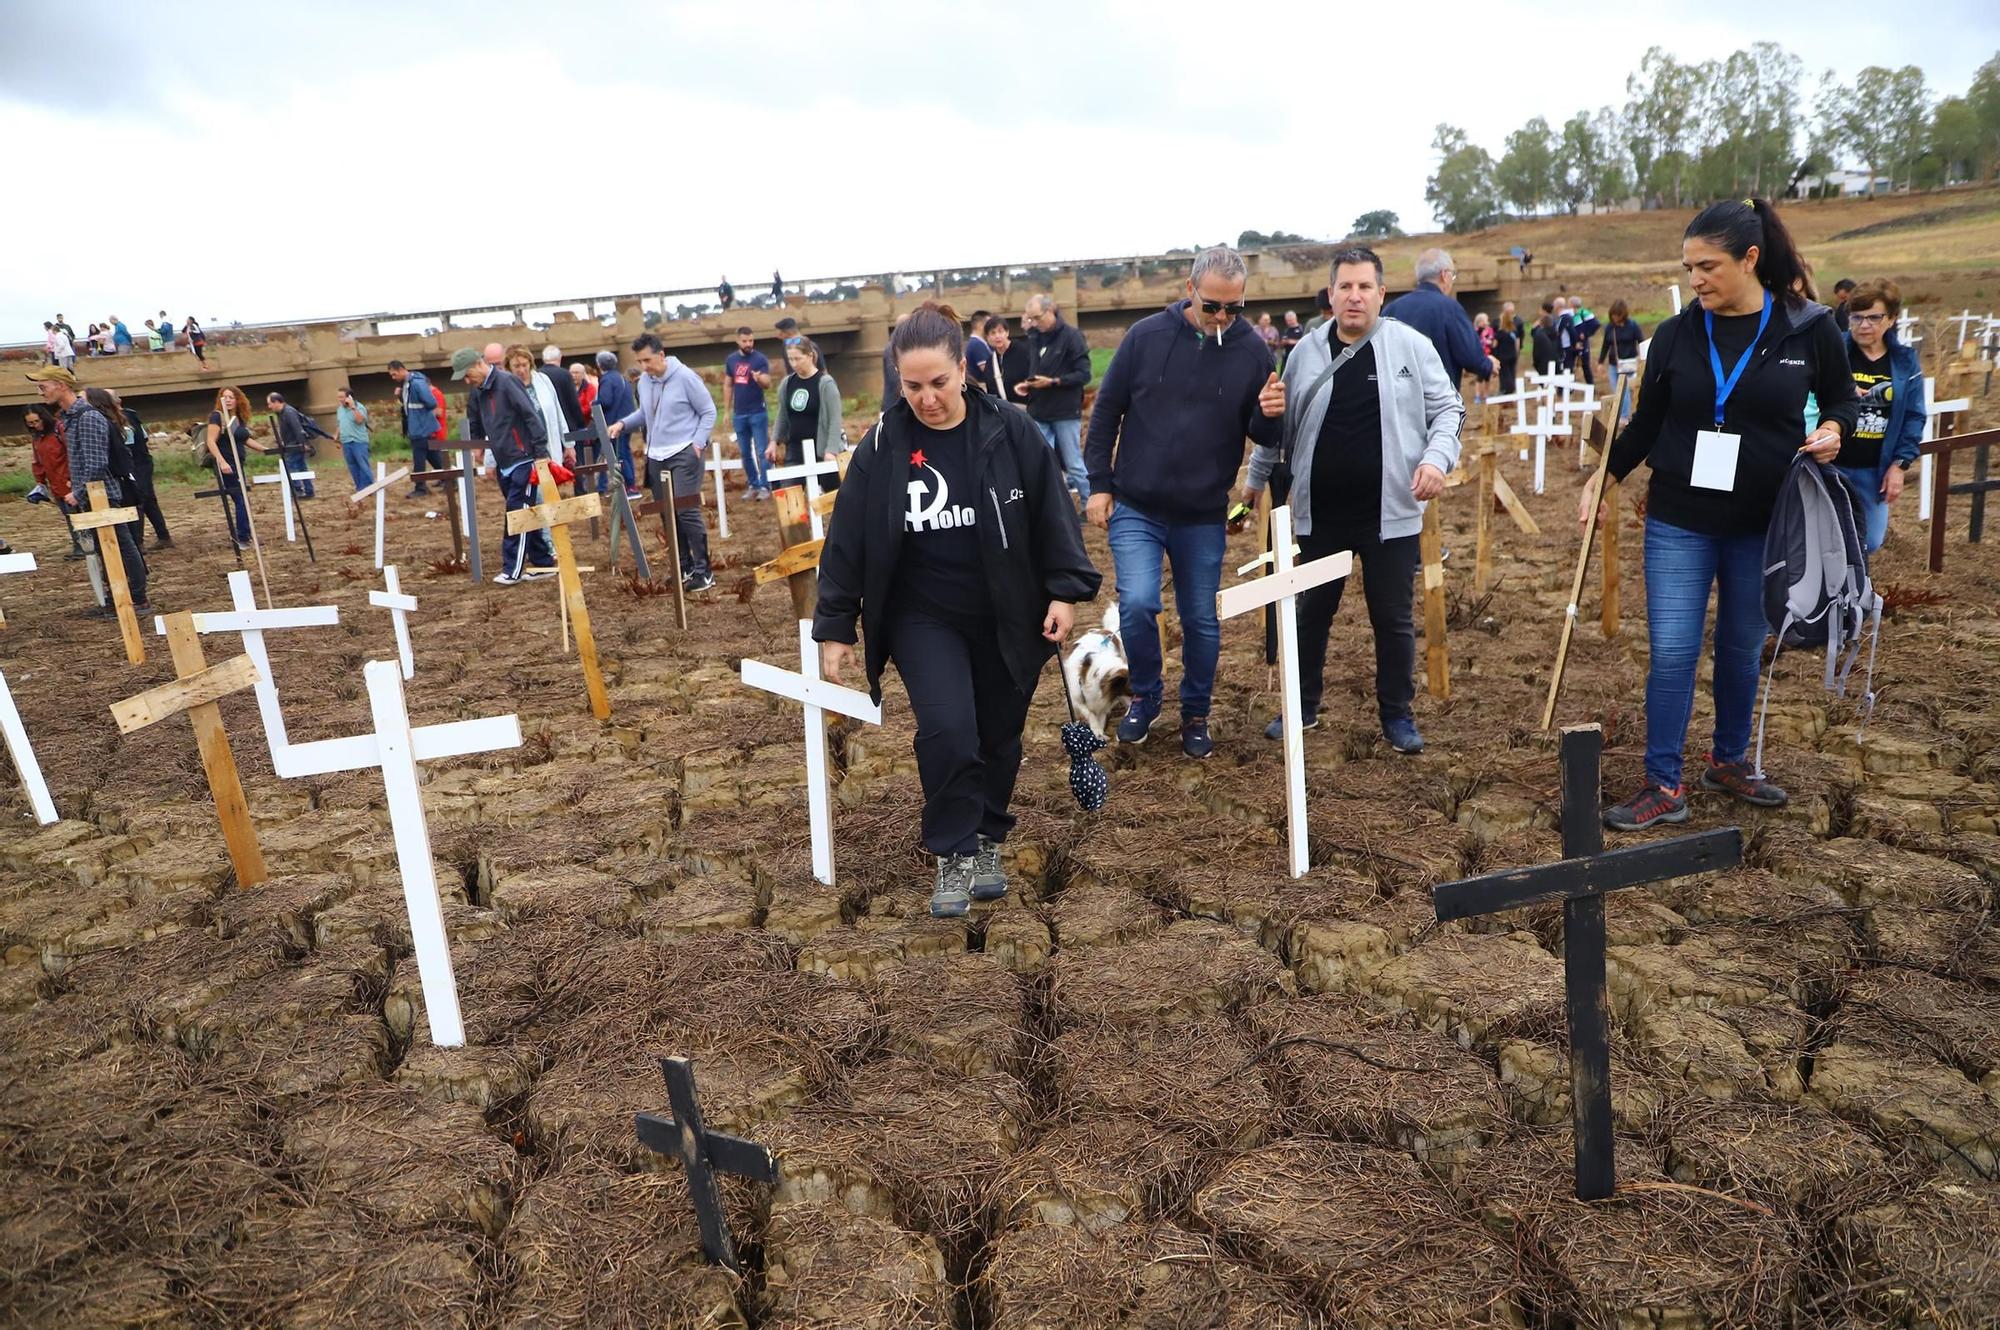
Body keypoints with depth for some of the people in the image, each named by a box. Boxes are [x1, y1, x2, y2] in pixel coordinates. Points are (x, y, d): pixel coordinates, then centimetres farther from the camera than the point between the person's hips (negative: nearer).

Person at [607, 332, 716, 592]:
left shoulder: (685, 377, -10)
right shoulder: (644, 380, 6)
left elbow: (709, 412, -4)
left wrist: (697, 443, -12)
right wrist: (623, 423, 4)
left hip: (684, 454, -6)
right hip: (655, 456, 7)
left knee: (686, 511, -13)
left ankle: (702, 572, -6)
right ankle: (684, 567, 19)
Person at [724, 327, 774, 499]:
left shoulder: (761, 359, -6)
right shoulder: (731, 360, 6)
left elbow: (768, 384, -15)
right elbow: (729, 386, 13)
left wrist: (759, 379, -38)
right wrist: (727, 410, 11)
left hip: (758, 412, -4)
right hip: (739, 414, 4)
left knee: (762, 451, -4)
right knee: (745, 453, 9)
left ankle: (765, 486, 0)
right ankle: (753, 485, 18)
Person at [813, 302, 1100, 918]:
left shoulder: (1010, 432, -9)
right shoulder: (883, 445, -8)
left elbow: (1052, 515, -2)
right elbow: (847, 539, -4)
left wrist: (1065, 591, -7)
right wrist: (835, 628, -2)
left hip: (1007, 618, 1)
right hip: (923, 619, -1)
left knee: (999, 737, 11)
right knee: (948, 729, -18)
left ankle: (987, 843, 35)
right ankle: (953, 856, 3)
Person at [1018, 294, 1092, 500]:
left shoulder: (1071, 336, -10)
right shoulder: (1034, 338, 9)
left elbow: (1084, 374, -14)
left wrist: (1053, 382, -20)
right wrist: (1025, 383, 0)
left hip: (1065, 413, -6)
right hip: (1039, 413, 6)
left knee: (1074, 464, 2)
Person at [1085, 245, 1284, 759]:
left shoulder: (1253, 349, -5)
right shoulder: (1146, 336, -6)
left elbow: (1263, 436, 1)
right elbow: (1106, 411, 2)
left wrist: (1269, 414, -22)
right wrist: (1099, 484, 0)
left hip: (1204, 517, 1)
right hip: (1135, 508, -1)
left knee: (1202, 621, 9)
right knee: (1137, 603, -15)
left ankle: (1195, 715, 30)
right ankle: (1144, 697, 12)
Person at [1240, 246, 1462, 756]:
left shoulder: (1411, 345, -2)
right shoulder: (1306, 352, 3)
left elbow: (1448, 408, 2)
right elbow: (1280, 423, 15)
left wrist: (1437, 457, -15)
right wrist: (1257, 476, 21)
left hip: (1390, 512, -2)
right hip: (1320, 514, 2)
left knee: (1393, 618, 8)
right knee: (1311, 612, 12)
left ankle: (1397, 713, 26)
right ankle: (1303, 707, 29)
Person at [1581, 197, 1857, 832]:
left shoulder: (1809, 328, -5)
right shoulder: (1675, 335, -2)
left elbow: (1843, 398, 8)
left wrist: (1833, 430, -13)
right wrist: (1603, 476, -3)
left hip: (1763, 524, 0)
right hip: (1678, 523, 0)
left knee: (1743, 649, 14)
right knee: (1670, 652, -4)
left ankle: (1729, 760, 34)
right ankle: (1663, 785, 6)